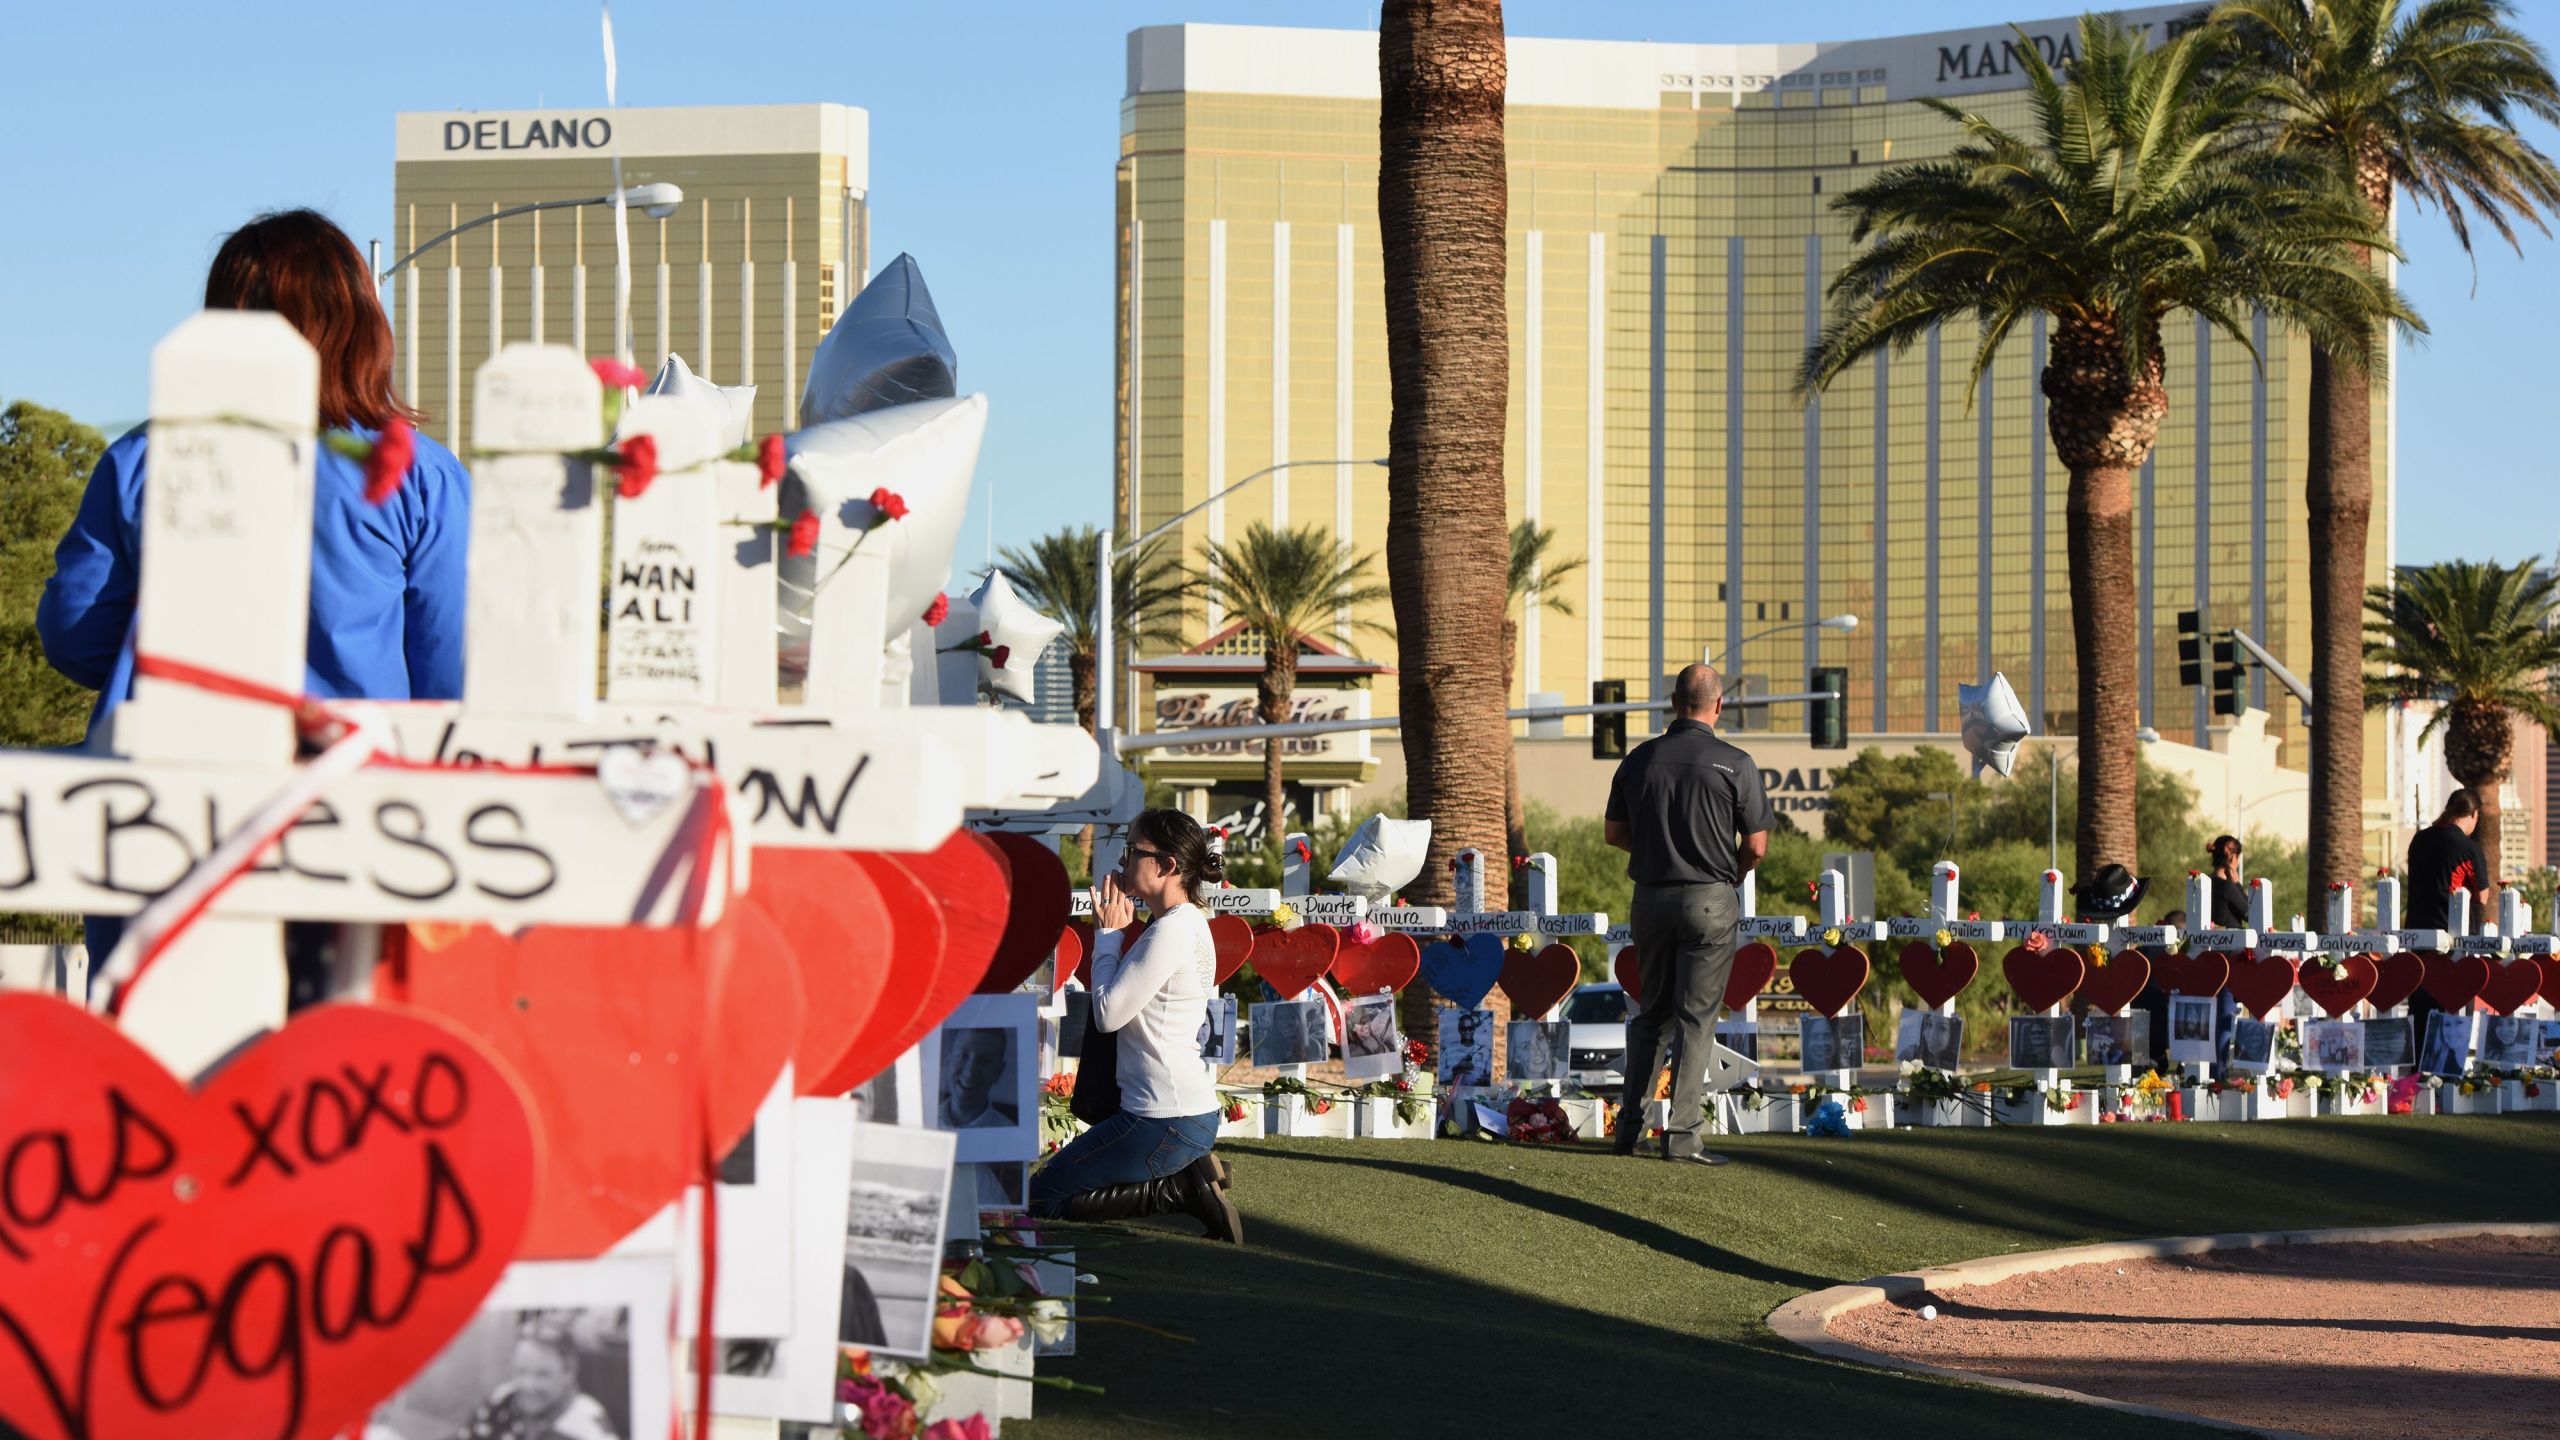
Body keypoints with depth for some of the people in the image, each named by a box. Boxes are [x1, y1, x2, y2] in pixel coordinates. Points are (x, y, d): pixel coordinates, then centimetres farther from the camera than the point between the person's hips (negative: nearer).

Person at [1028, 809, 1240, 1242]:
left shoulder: (1173, 931, -17)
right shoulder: (1185, 923, 14)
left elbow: (1108, 1013, -17)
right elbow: (1123, 1004, 16)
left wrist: (1108, 934, -5)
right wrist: (1113, 934, 7)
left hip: (1168, 1123, -10)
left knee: (1042, 1195, -2)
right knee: (1062, 1179, 19)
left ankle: (1181, 1189, -7)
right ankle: (1189, 1178, 7)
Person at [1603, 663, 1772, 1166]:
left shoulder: (1639, 760, 2)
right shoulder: (1735, 764, -9)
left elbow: (1614, 833, 8)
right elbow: (1756, 846, -8)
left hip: (1650, 896, 4)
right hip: (1711, 899, -4)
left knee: (1650, 1013, 17)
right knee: (1696, 1017, 0)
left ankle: (1629, 1124, 15)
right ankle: (1683, 1133, -3)